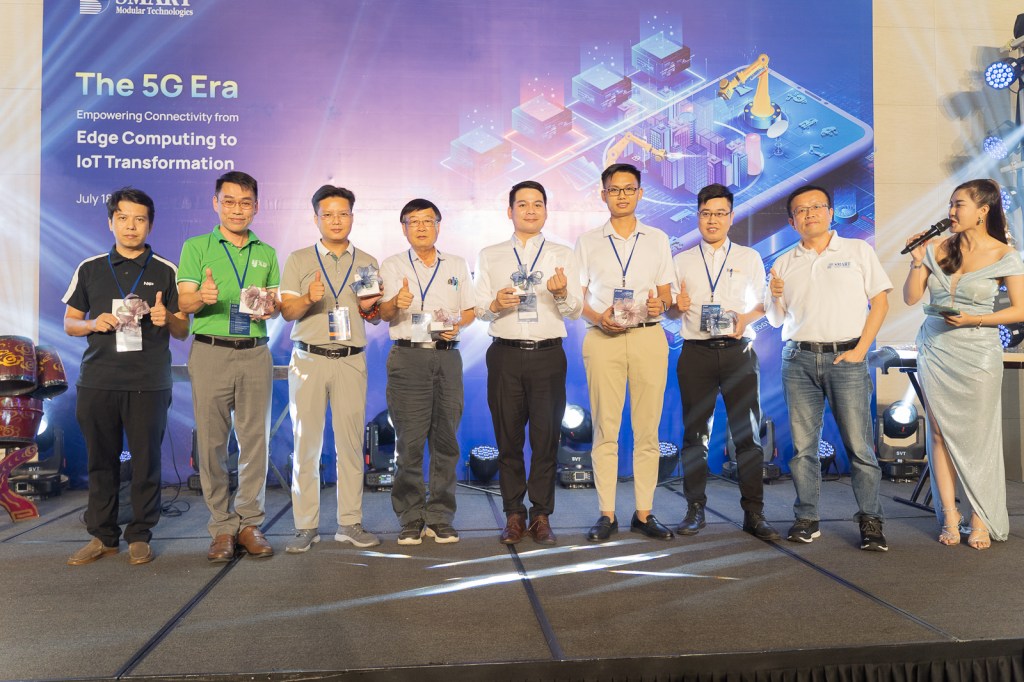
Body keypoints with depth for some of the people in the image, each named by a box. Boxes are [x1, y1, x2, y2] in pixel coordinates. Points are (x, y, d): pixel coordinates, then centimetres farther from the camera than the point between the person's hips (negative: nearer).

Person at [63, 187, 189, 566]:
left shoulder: (166, 272, 6)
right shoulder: (89, 269, 11)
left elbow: (182, 332, 7)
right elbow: (69, 322, 15)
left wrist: (167, 319, -15)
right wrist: (93, 324, -6)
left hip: (149, 383, -2)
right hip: (97, 381, 2)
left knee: (146, 460, 2)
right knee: (100, 460, 7)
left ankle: (140, 536, 14)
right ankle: (102, 536, 19)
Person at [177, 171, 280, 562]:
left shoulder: (267, 253, 16)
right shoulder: (196, 247, 7)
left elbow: (276, 304, 13)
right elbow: (184, 302, -1)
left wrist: (268, 307, -10)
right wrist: (202, 296, -23)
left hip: (255, 354, 2)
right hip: (211, 352, -2)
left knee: (255, 439, 2)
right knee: (212, 440, -1)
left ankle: (250, 523, 12)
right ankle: (223, 527, 9)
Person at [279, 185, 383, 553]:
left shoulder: (368, 263, 14)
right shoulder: (298, 260, 9)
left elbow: (377, 318, 16)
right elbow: (286, 311, 2)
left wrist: (369, 308, -7)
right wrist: (308, 299, -17)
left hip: (351, 360, 1)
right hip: (308, 359, -1)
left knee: (351, 442, 0)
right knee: (306, 443, -1)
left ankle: (350, 523, 8)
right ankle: (306, 526, 7)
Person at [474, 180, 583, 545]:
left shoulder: (562, 255, 10)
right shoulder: (490, 256, 12)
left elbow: (576, 310, 4)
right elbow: (478, 308, 7)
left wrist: (562, 293, -17)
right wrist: (496, 305, -14)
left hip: (548, 354, 0)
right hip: (505, 354, 1)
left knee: (547, 437, 2)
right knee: (508, 438, 6)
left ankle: (542, 516, 15)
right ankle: (514, 515, 18)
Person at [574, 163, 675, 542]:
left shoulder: (657, 239, 15)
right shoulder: (588, 242, 12)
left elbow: (666, 294, 13)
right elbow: (579, 297, 9)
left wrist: (659, 305, -11)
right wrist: (598, 317, -11)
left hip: (648, 337, 1)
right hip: (603, 338, -1)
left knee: (647, 429, 1)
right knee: (605, 429, -1)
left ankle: (644, 513, 10)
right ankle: (606, 515, 7)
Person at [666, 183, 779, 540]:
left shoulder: (750, 258, 13)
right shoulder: (682, 260, 13)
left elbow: (763, 304, 10)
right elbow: (670, 311, 11)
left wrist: (748, 318, -11)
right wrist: (677, 306, -11)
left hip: (739, 351, 0)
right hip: (696, 352, 1)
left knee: (748, 432, -1)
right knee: (695, 433, 3)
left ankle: (754, 513, 6)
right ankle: (695, 509, 12)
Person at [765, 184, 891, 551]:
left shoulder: (858, 251, 7)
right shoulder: (784, 263, 13)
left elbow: (880, 302, 4)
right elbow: (775, 320, 16)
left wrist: (860, 350, -6)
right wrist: (775, 298, -7)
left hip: (846, 357, -2)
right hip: (799, 359, 3)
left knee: (859, 444, -4)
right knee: (802, 445, 3)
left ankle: (871, 522, 6)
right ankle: (807, 519, 12)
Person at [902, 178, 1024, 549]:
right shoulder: (937, 248, 3)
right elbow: (911, 297, 6)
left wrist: (973, 320, -16)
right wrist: (917, 262, -7)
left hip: (977, 354, -3)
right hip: (934, 351, 3)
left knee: (977, 436, 1)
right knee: (940, 434, 3)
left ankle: (980, 521, 12)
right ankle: (949, 517, 10)